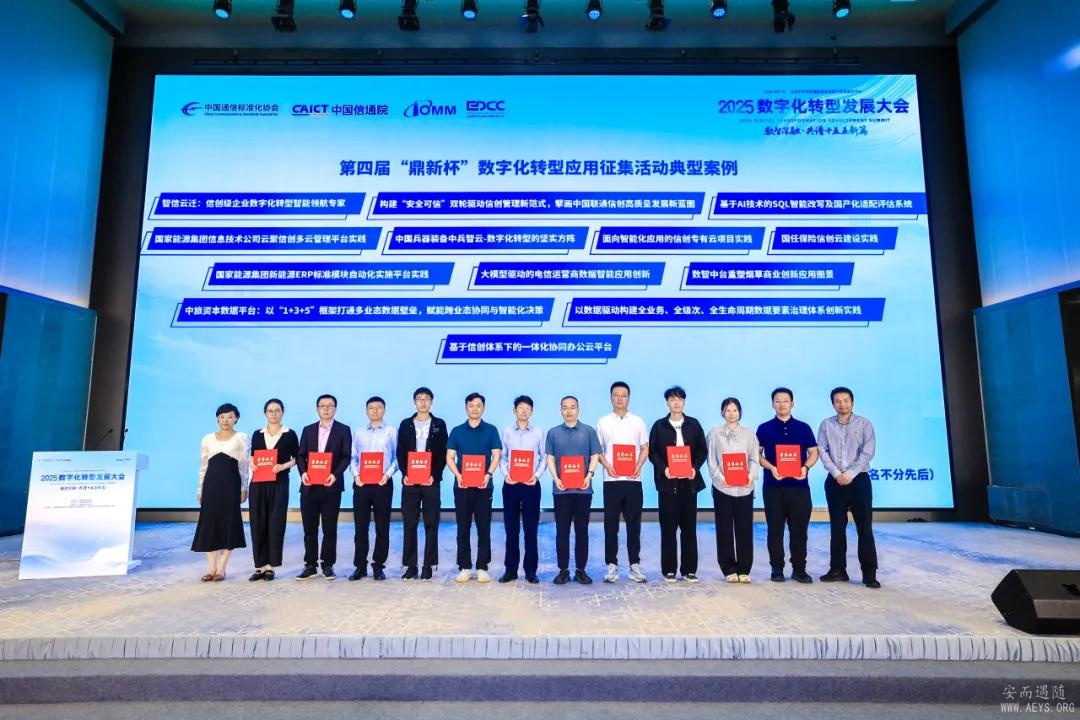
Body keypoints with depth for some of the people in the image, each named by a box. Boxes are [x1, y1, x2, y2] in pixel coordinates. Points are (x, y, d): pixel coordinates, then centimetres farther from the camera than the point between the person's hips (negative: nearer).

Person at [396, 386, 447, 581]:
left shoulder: (439, 424, 6)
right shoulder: (405, 424, 9)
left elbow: (443, 453, 2)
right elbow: (400, 453, 6)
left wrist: (434, 475, -9)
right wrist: (405, 474, -7)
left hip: (431, 481, -1)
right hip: (410, 481, 1)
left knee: (431, 524, 1)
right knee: (409, 524, 3)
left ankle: (428, 566, 9)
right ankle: (410, 565, 11)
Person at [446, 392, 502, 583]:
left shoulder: (491, 430, 5)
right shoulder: (457, 431, 8)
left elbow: (496, 456, 0)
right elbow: (450, 458, 4)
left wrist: (488, 474, -17)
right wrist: (458, 475, -12)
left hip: (483, 486, -1)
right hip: (462, 485, 1)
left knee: (484, 528, 2)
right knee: (463, 528, 5)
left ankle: (482, 568, 11)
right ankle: (464, 567, 14)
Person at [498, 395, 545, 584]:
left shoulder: (538, 432, 4)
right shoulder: (507, 432, 7)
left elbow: (544, 458, 3)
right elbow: (502, 457, 6)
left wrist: (537, 475, -11)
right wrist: (505, 473, -10)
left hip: (531, 485, -1)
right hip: (510, 484, 1)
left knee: (531, 529, 3)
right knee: (511, 529, 6)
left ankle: (531, 570, 13)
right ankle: (510, 569, 15)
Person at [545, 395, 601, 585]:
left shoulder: (588, 431, 5)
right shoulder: (553, 433, 7)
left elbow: (595, 456, 4)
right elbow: (550, 458, 5)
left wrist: (589, 475, -11)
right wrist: (556, 478, -9)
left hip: (583, 488, 0)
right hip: (561, 489, 1)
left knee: (582, 530, 5)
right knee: (562, 531, 4)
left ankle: (581, 570, 14)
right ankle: (563, 570, 13)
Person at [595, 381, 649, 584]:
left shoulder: (638, 421, 7)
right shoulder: (603, 422, 5)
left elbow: (645, 448, 8)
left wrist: (639, 466, -10)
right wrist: (607, 465, -11)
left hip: (633, 479, 1)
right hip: (611, 480, 0)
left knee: (634, 524, 4)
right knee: (611, 524, 3)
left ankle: (635, 565, 13)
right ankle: (612, 565, 11)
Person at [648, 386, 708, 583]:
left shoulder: (694, 425, 8)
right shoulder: (659, 426, 4)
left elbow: (703, 450, 7)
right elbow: (652, 452, 2)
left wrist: (695, 467, -9)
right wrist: (663, 469, -14)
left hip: (689, 481, 2)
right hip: (667, 481, -1)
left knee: (689, 527, 5)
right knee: (668, 527, 1)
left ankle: (689, 569, 14)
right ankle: (669, 569, 10)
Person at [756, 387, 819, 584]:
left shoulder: (803, 428, 9)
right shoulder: (764, 429, 5)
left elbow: (813, 453, 10)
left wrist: (805, 467, -10)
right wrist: (771, 468, -14)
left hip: (799, 485, 1)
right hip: (773, 486, -1)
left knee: (799, 529, 4)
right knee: (775, 529, 4)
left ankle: (799, 569, 15)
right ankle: (777, 569, 13)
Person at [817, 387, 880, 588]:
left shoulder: (864, 423, 2)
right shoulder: (826, 424, 7)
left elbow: (868, 452, -7)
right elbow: (822, 451, 0)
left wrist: (850, 474, -14)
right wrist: (836, 473, -12)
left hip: (859, 479, -2)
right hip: (835, 481, 2)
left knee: (864, 527, -2)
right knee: (837, 527, 6)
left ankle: (869, 573, 4)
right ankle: (838, 569, 14)